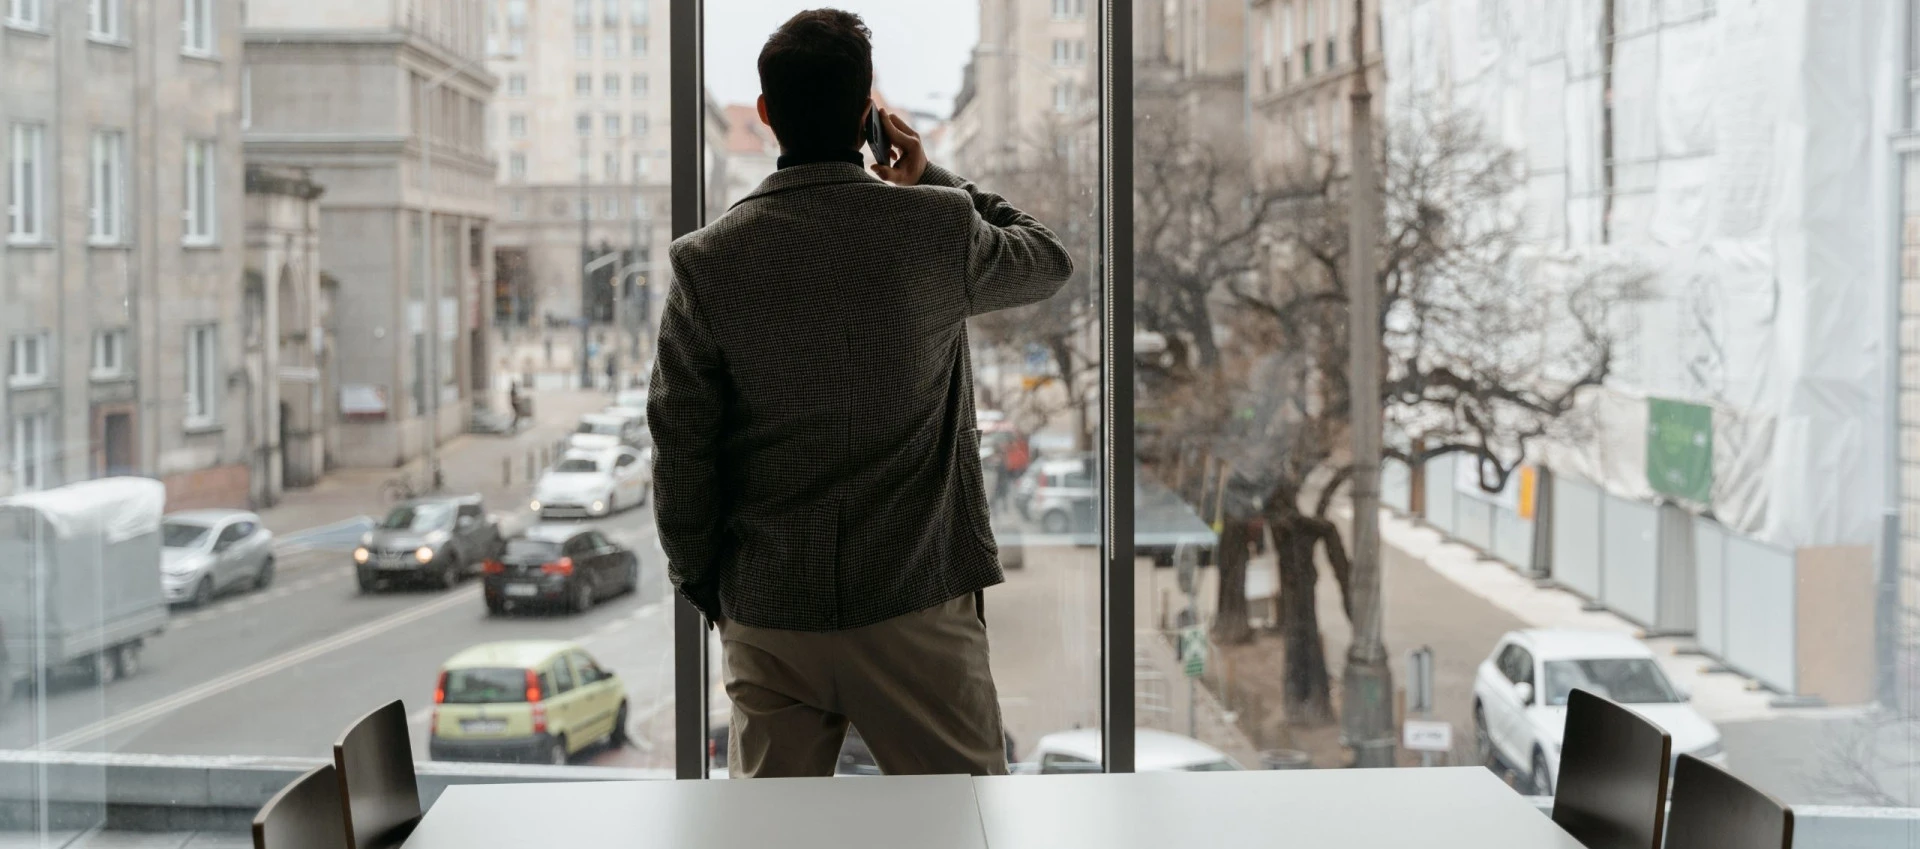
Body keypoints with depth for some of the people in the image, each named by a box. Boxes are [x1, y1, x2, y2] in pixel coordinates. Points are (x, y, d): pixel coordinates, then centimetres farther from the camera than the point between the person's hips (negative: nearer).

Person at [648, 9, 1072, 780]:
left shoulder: (707, 261, -5)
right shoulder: (936, 228, -7)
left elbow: (682, 448, -2)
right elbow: (1048, 262, 15)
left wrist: (698, 581, 12)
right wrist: (931, 179, 20)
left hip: (766, 610, 2)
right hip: (915, 601, -1)